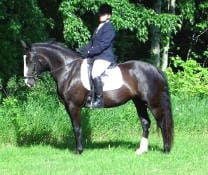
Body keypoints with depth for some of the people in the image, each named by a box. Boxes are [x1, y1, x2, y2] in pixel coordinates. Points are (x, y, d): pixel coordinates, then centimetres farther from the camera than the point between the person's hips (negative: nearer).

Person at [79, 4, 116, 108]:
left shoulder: (109, 29, -10)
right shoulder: (98, 28, 20)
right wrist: (82, 50, 4)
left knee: (95, 73, -32)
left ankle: (99, 99, -28)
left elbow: (102, 45, -19)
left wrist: (89, 52, -22)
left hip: (104, 57, -11)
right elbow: (92, 43, 19)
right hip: (95, 56, 11)